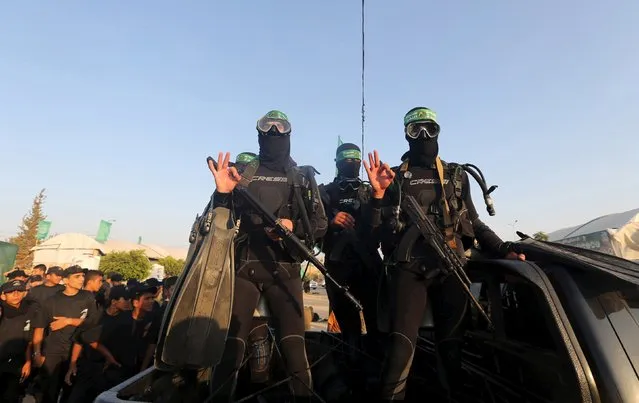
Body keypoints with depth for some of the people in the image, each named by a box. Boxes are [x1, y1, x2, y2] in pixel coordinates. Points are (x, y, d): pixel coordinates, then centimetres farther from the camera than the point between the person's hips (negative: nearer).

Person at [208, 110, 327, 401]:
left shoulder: (303, 178, 11)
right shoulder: (243, 173, 13)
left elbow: (320, 224, 5)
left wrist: (294, 227, -14)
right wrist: (223, 193, -10)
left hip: (284, 269, 0)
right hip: (244, 266, 1)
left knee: (293, 344, -5)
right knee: (231, 342, -1)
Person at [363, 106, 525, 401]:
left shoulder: (456, 177, 17)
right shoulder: (395, 178, 8)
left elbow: (474, 223, 19)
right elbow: (380, 231, 2)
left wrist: (503, 250, 7)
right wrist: (378, 194, -12)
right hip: (409, 269, -2)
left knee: (452, 344, 8)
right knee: (401, 347, -11)